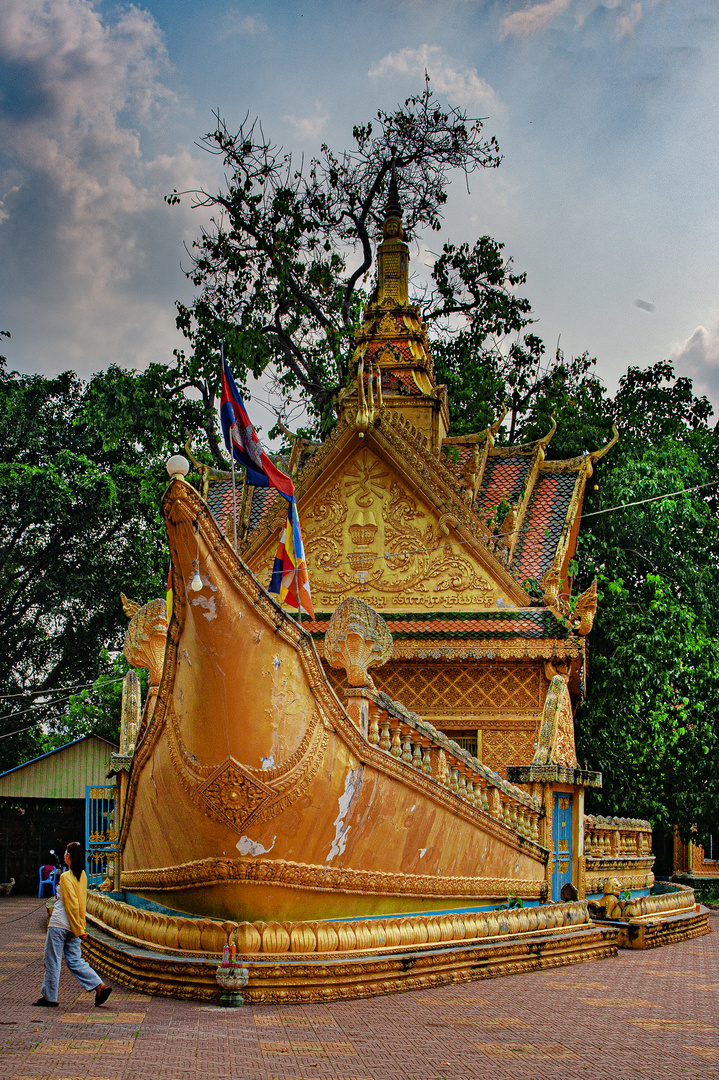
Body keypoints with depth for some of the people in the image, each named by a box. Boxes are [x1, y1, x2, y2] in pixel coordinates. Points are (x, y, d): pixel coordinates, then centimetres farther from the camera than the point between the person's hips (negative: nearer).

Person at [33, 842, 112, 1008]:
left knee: (52, 960, 6)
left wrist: (79, 930, -14)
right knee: (74, 961, 11)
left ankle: (50, 997, 13)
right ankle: (100, 987, 0)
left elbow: (72, 905, -17)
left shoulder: (66, 877, -15)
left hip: (59, 924, -7)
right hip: (73, 926, 7)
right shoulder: (82, 876, 8)